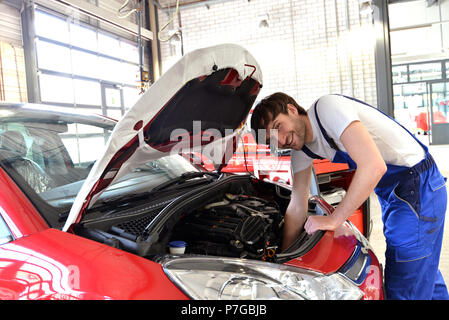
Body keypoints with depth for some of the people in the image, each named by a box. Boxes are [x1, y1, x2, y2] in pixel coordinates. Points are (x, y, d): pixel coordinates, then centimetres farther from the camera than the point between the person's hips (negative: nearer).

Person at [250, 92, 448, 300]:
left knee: (405, 290, -1)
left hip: (418, 184, -9)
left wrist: (333, 220, -26)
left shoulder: (327, 107, -25)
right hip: (389, 192, 9)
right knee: (424, 272, 27)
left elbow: (374, 166, -34)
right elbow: (297, 208, 4)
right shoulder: (300, 148, 1)